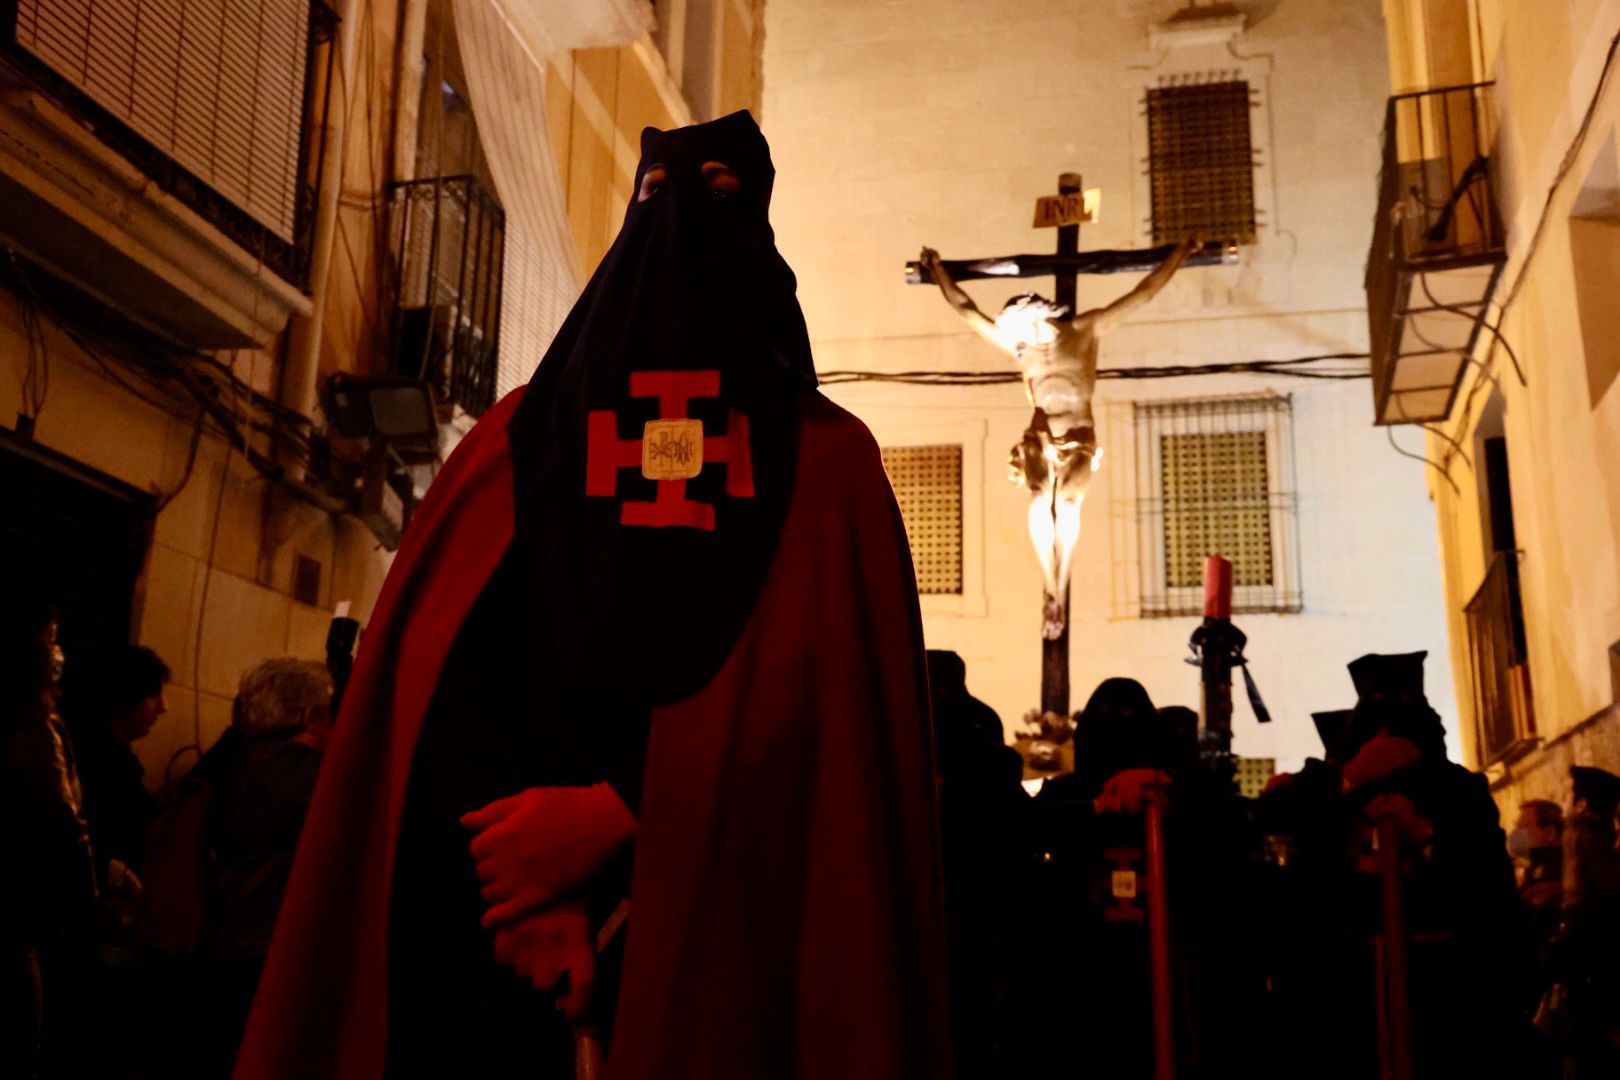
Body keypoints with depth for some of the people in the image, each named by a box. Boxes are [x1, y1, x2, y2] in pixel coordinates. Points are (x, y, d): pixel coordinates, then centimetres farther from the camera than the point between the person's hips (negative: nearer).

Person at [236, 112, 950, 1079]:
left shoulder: (824, 458, 10)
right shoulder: (518, 438, 15)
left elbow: (826, 678, -5)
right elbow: (434, 662, 2)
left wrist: (615, 812, -17)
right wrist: (524, 857, -14)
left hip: (727, 922, -1)